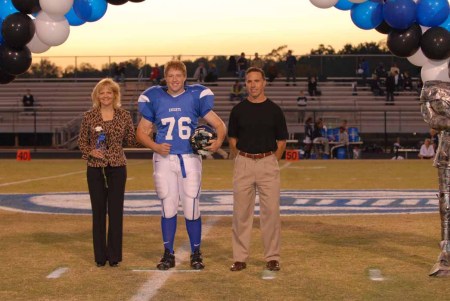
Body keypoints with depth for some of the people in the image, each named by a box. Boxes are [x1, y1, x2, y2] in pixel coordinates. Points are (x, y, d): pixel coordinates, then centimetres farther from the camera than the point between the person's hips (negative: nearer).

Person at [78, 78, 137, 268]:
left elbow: (131, 141, 8)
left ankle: (114, 255, 10)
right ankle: (100, 256, 13)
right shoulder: (89, 116, 1)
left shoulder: (124, 116, 3)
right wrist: (90, 152, -12)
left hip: (117, 168, 0)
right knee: (98, 211, 4)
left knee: (116, 211, 1)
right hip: (95, 168, 0)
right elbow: (82, 141, 6)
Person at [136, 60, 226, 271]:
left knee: (191, 208, 0)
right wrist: (155, 146, -11)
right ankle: (168, 254, 16)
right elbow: (142, 131, 8)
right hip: (164, 159, 1)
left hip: (189, 159, -1)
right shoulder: (154, 98, 4)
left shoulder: (196, 96, 1)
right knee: (168, 208, 6)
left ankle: (196, 254, 13)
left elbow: (219, 124, 0)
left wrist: (218, 141, -21)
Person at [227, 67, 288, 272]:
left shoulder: (274, 110, 2)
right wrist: (242, 160, 5)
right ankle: (240, 258, 9)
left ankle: (272, 257, 8)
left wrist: (271, 161, 1)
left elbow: (282, 141, 7)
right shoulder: (238, 110, 4)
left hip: (268, 163, -1)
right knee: (241, 211, 2)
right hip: (243, 164, 1)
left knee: (271, 211, -2)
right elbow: (232, 139, 12)